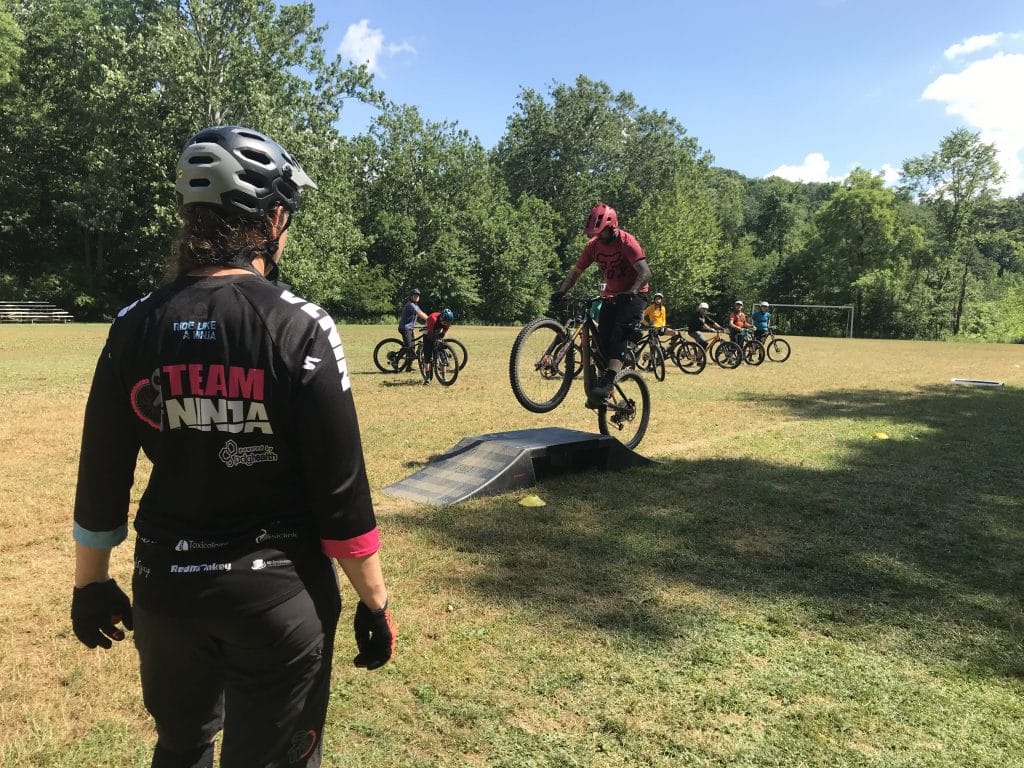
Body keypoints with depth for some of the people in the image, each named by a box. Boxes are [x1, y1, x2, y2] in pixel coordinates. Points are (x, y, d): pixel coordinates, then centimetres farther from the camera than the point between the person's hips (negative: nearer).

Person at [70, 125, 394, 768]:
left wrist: (92, 583, 16)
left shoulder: (135, 325, -4)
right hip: (279, 592, -4)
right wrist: (376, 602, -4)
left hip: (166, 587, 4)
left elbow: (101, 476, 1)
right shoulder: (301, 327, -16)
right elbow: (341, 488, -16)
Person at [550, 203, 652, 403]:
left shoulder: (626, 242, -19)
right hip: (611, 296, 5)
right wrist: (561, 292, -15)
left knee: (619, 334, -26)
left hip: (633, 295, -5)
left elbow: (645, 272, -28)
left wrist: (631, 292, -44)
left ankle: (608, 380, -33)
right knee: (602, 341, -5)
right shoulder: (593, 245, -3)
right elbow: (576, 271, 1)